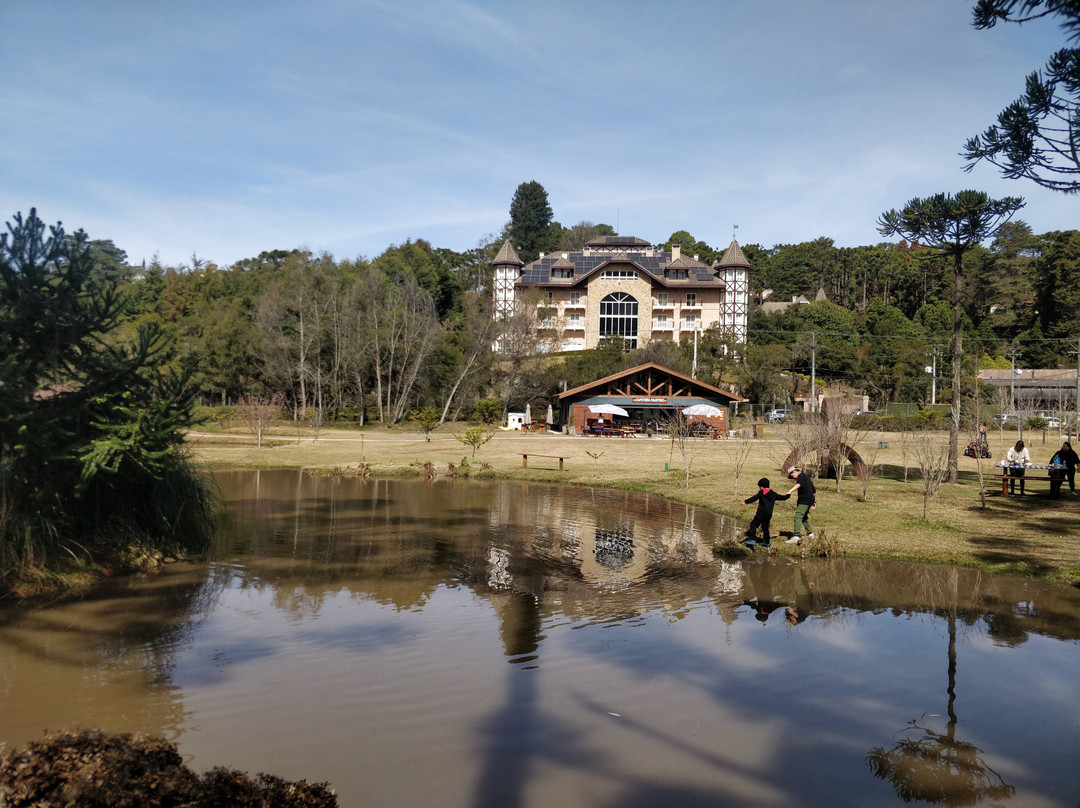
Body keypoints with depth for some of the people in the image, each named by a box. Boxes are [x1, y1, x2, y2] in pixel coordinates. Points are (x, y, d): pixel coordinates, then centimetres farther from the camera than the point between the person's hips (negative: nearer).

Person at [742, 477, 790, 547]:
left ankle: (753, 539, -14)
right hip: (769, 514, 7)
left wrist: (746, 501, -24)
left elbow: (755, 498, -18)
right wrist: (788, 495, 47)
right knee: (765, 527, 19)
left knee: (753, 524, -4)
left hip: (761, 513, -7)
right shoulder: (774, 494, 15)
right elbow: (782, 497, 26)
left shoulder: (762, 492, -4)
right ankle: (767, 542, 21)